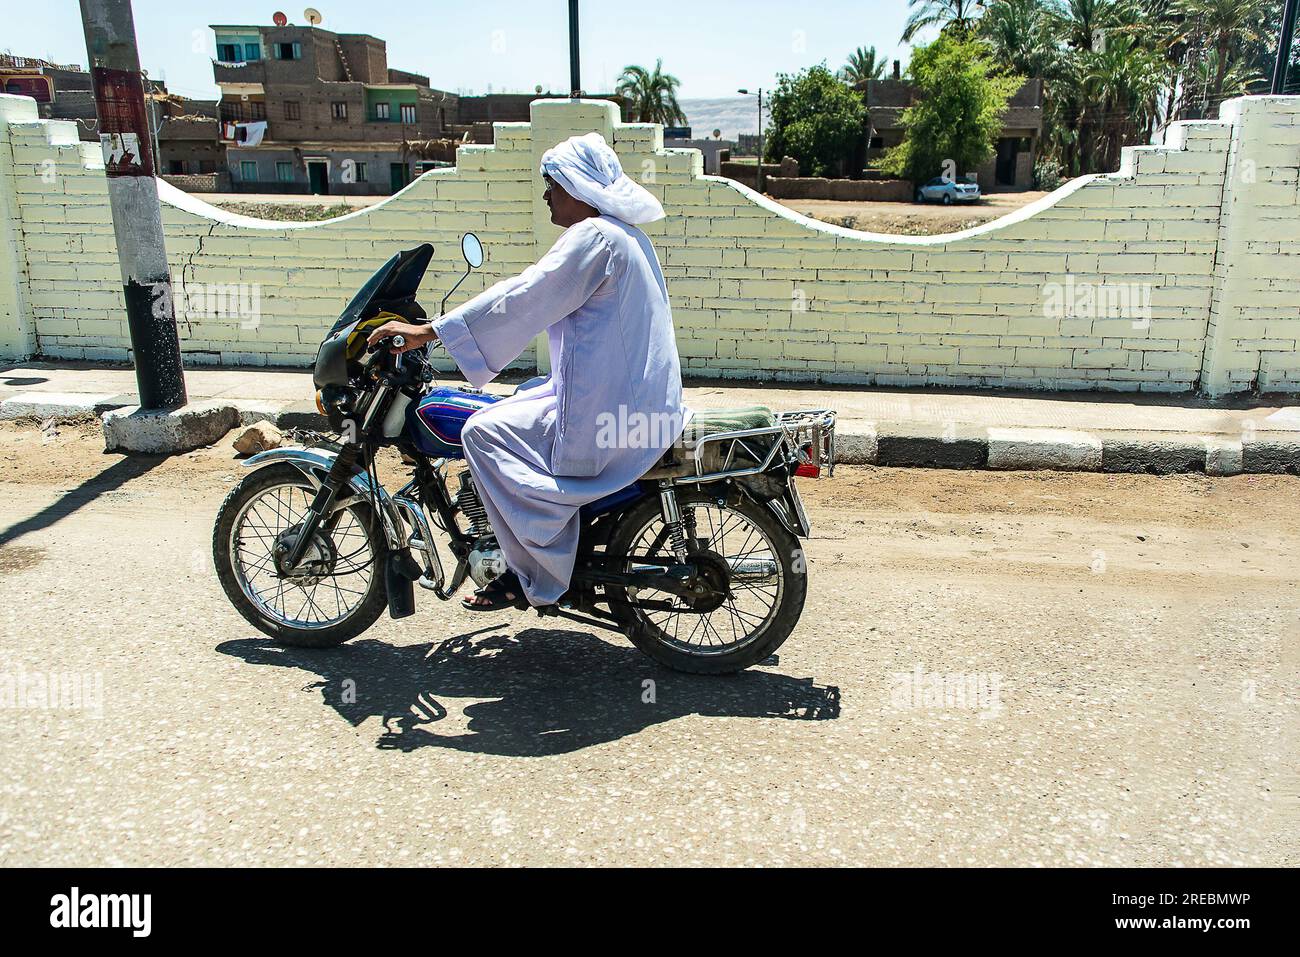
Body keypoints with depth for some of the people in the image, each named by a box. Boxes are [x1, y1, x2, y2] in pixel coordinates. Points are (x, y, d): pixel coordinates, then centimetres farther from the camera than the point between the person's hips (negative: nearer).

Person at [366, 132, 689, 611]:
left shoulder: (593, 236, -15)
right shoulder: (624, 234, 16)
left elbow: (522, 299, -21)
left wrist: (426, 332, -20)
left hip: (610, 414, -11)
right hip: (643, 400, 11)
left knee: (484, 432, -10)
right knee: (511, 409, 22)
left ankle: (536, 575, -3)